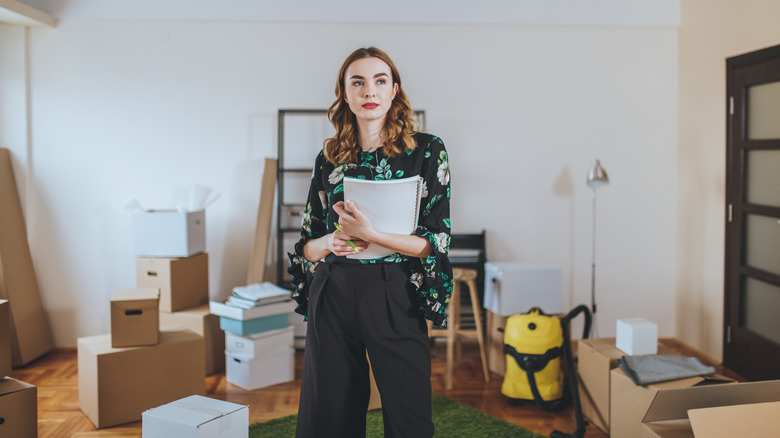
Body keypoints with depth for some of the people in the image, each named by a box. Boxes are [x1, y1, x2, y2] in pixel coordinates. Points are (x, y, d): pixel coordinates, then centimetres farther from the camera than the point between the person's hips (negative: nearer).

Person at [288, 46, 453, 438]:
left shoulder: (427, 150, 0)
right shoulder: (328, 157, 9)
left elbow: (437, 240, -7)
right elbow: (307, 244, 13)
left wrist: (370, 234, -18)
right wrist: (330, 242, -9)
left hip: (395, 298, -3)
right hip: (333, 296, 3)